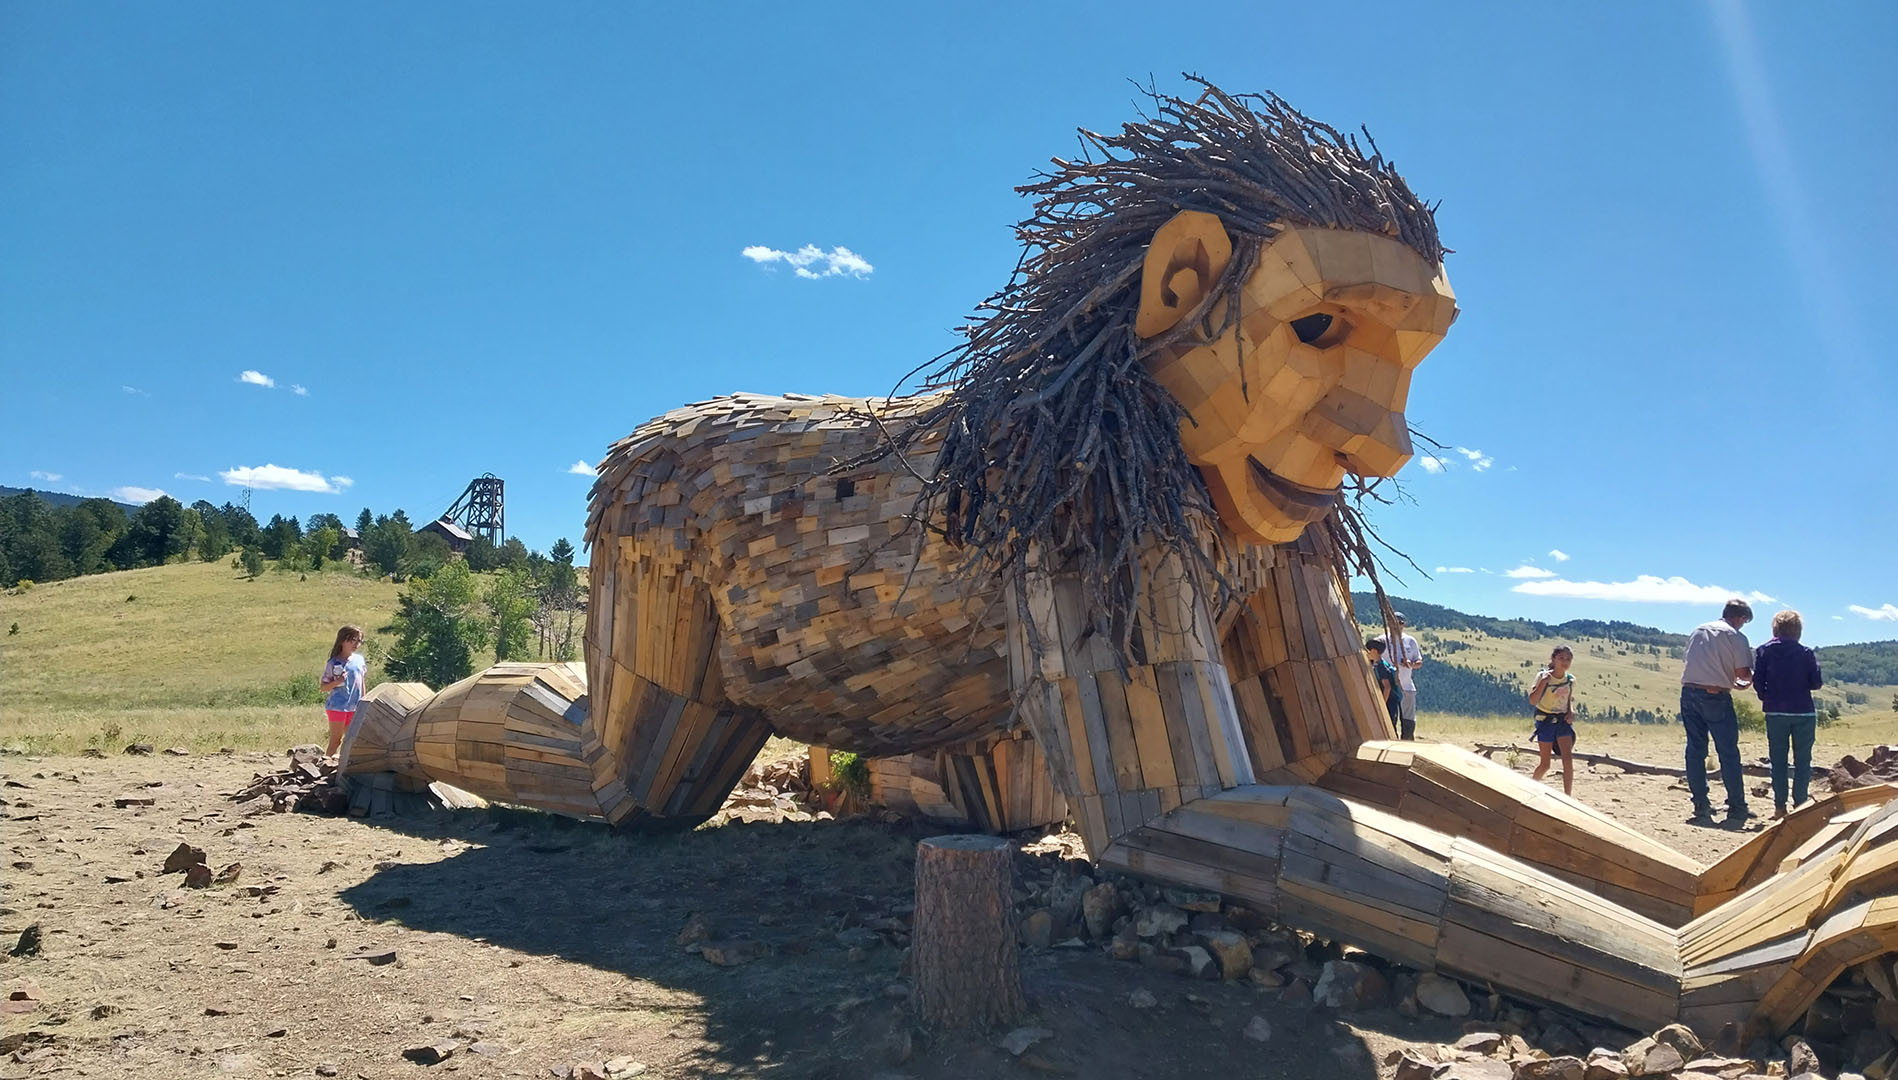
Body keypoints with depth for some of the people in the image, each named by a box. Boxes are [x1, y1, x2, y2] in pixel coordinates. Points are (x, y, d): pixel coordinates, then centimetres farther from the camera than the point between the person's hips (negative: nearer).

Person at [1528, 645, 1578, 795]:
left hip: (1563, 720, 3)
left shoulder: (1570, 679, 2)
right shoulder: (1543, 676, -12)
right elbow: (1533, 701, -19)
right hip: (1545, 720, -3)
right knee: (1545, 764, 0)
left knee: (1568, 759, -12)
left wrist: (1571, 712, -3)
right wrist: (1543, 681, -29)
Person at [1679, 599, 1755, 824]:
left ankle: (1701, 806, 10)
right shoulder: (1735, 636, -2)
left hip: (1689, 694, 5)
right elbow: (1743, 673, -7)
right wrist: (1751, 679, 17)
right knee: (1729, 753, 4)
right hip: (1716, 697, -5)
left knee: (1695, 751, 8)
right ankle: (1737, 808, 8)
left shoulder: (1697, 631, 16)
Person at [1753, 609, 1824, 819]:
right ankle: (1800, 804, 4)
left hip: (1775, 713, 1)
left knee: (1778, 760, 6)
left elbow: (1757, 681, -4)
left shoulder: (1764, 651, -1)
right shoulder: (1806, 653, -2)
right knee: (1802, 760, 7)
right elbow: (1816, 683, -4)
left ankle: (1780, 806, 4)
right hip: (1804, 712, 0)